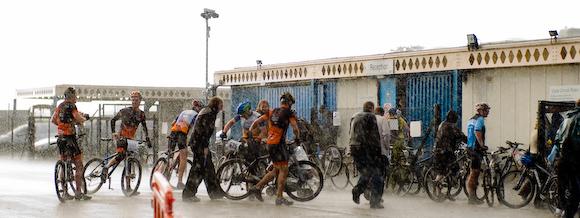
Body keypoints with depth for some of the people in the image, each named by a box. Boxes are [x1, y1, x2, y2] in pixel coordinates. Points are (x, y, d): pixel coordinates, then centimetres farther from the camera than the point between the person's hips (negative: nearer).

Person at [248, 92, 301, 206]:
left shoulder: (272, 112, 15)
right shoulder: (289, 113, -3)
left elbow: (256, 122, 13)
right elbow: (295, 128, -10)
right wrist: (297, 138, 9)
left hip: (269, 143, 7)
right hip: (279, 143, -7)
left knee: (276, 170, 16)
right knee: (284, 170, -1)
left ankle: (257, 187, 12)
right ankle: (279, 197, -3)